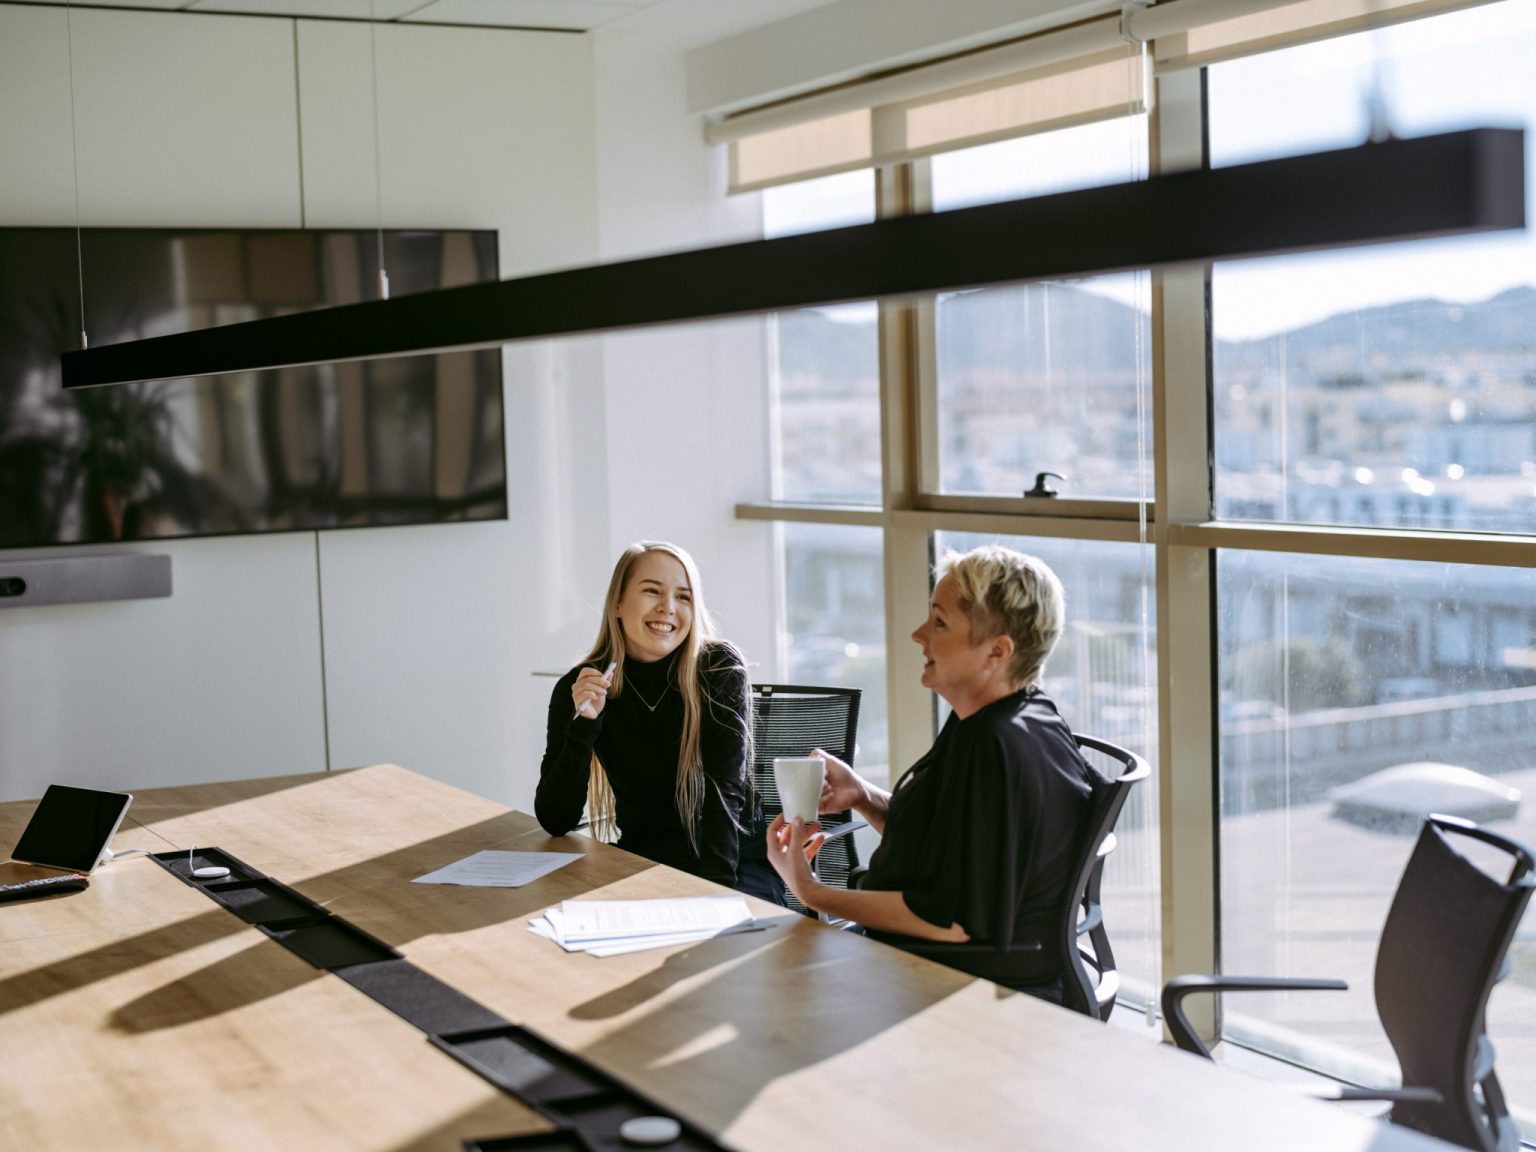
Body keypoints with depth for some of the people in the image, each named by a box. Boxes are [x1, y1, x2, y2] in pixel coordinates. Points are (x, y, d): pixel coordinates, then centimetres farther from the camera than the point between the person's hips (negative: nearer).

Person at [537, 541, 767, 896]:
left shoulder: (720, 670, -9)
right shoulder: (580, 687, -4)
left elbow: (723, 791, -16)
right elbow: (555, 822, -9)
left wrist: (716, 883, -30)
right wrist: (583, 725, -21)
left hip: (735, 865, -2)